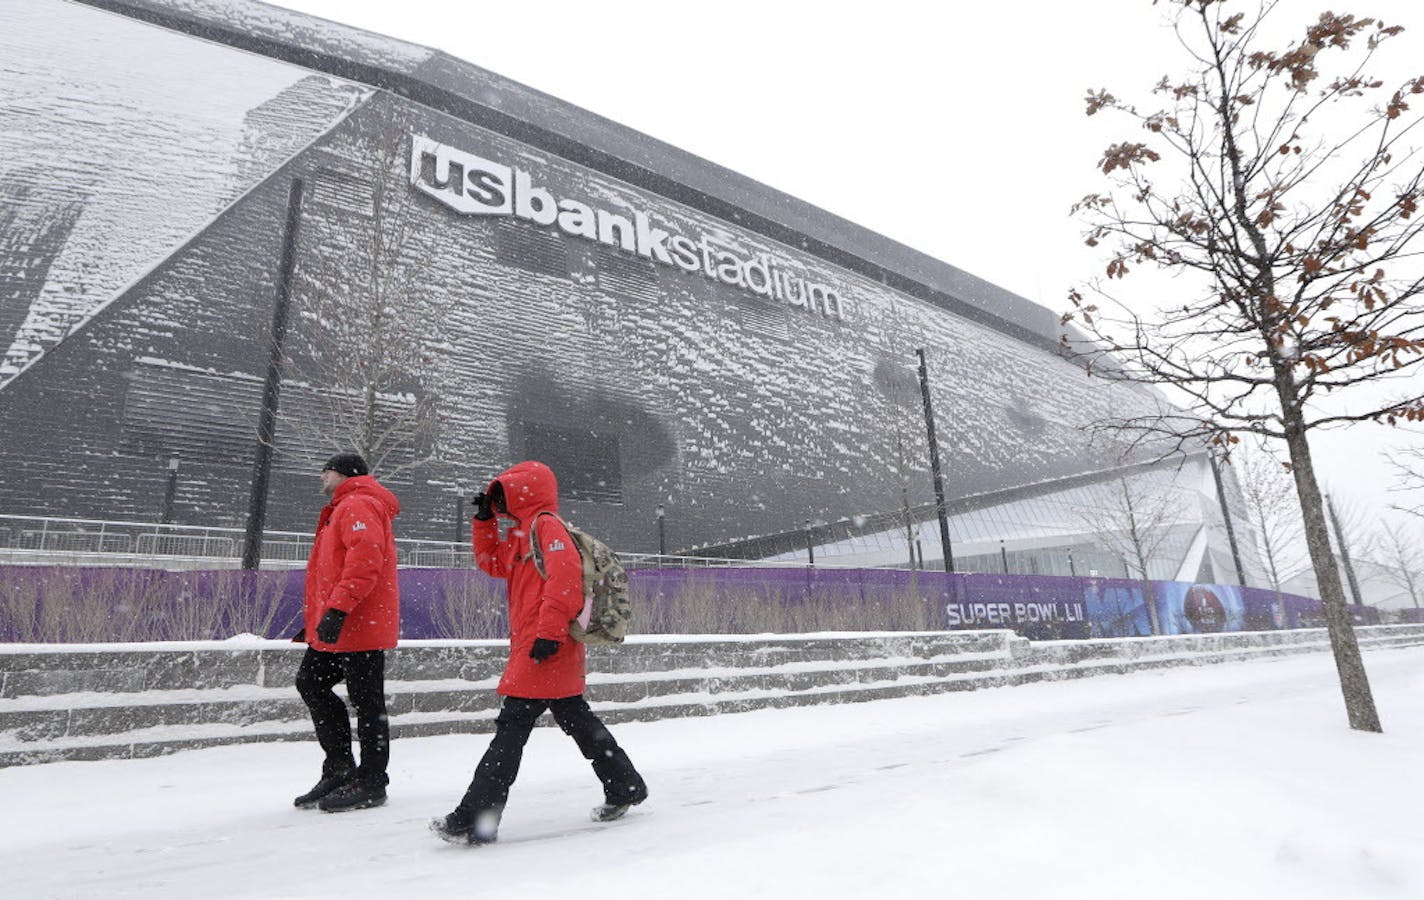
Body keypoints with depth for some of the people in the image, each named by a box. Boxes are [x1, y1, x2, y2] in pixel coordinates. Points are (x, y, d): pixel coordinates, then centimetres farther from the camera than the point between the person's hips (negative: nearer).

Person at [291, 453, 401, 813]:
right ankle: (340, 769, 21)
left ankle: (371, 782, 8)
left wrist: (338, 609, -31)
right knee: (310, 682, 13)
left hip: (361, 624, -11)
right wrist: (315, 620, 27)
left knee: (366, 702, -2)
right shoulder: (342, 510, 25)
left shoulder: (358, 506, -11)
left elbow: (365, 559, -26)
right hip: (336, 626, 11)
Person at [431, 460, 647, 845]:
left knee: (511, 727, -8)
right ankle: (625, 787, 27)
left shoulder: (547, 525, -9)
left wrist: (549, 631, -26)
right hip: (559, 655, 10)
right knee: (576, 719, 17)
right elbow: (491, 562, 31)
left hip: (545, 650, -10)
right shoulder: (523, 534, 21)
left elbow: (565, 576, -22)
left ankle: (474, 819, -4)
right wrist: (485, 520, 19)